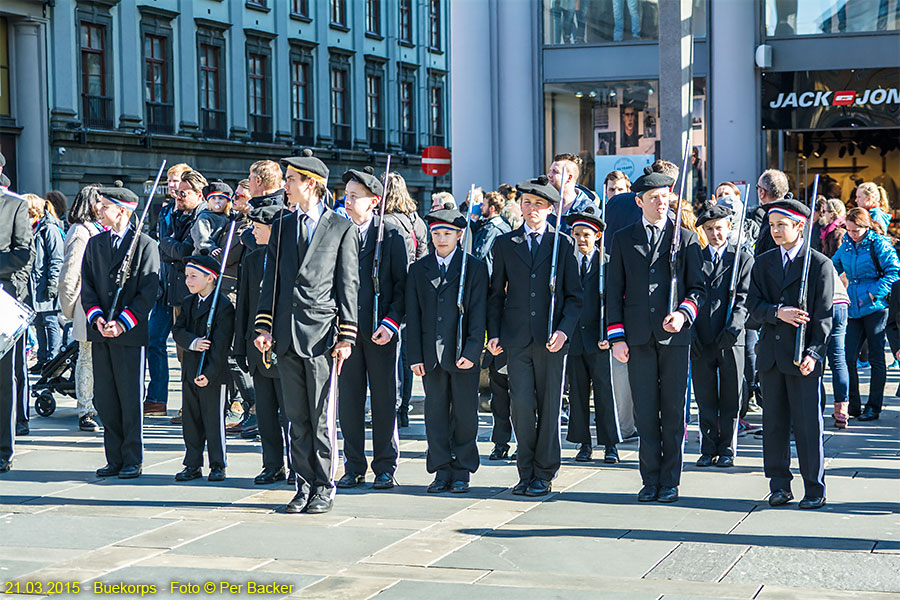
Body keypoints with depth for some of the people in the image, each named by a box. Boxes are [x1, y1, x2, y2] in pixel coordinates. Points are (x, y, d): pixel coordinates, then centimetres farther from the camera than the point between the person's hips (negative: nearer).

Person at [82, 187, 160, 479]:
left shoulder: (145, 244, -3)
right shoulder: (94, 244, 14)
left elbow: (148, 290, -7)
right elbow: (86, 286, 10)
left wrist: (123, 322, -15)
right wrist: (96, 317, -7)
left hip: (130, 333, -5)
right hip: (100, 333, 5)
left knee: (130, 397, -1)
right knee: (104, 398, 6)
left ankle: (133, 460, 6)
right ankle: (114, 459, 15)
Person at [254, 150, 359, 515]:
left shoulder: (342, 228, 1)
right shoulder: (281, 228, 15)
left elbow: (348, 286, -2)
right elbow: (271, 281, 14)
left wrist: (346, 336, -7)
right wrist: (265, 327, 4)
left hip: (322, 334, -5)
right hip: (287, 334, 5)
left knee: (322, 418, -1)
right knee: (297, 418, 8)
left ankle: (325, 488, 9)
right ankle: (304, 486, 15)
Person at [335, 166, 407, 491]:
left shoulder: (391, 235, -2)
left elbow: (402, 284, -2)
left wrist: (392, 322, -12)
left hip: (381, 330, -3)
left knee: (384, 399, 3)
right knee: (349, 399, 6)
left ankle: (385, 466, 13)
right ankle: (354, 467, 15)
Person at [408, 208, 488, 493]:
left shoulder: (474, 267, 1)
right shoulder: (418, 269, 9)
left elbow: (478, 313, -4)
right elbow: (413, 315, 7)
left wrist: (472, 352, -13)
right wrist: (415, 356, 0)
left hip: (463, 353, -2)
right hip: (431, 353, 3)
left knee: (464, 414, 3)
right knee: (436, 414, 6)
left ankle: (462, 472, 14)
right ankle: (441, 472, 13)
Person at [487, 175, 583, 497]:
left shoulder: (564, 244, 7)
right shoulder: (504, 244, 11)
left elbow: (574, 295, 5)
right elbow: (496, 294, 13)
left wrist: (564, 330, -9)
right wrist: (494, 334, 3)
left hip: (551, 338, -1)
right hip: (516, 338, 1)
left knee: (549, 407, 2)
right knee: (521, 404, -6)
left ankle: (543, 473, 13)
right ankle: (526, 472, 8)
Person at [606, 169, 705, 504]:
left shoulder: (686, 239, 7)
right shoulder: (624, 240, 10)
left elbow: (698, 287, 6)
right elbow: (614, 291, 8)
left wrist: (683, 314, -13)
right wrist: (616, 336, 0)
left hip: (674, 336, -1)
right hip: (638, 337, 1)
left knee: (673, 411, 2)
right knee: (645, 411, 3)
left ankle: (670, 482, 10)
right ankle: (650, 480, 11)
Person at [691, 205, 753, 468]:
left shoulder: (743, 258, 5)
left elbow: (743, 298, -3)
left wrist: (732, 329, -17)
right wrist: (691, 333, -3)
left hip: (730, 339, -2)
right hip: (701, 339, 2)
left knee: (730, 398, 4)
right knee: (705, 398, 5)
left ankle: (727, 449, 14)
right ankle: (709, 449, 14)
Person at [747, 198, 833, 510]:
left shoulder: (820, 264, -2)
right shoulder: (762, 263, 12)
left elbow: (824, 315, -6)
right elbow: (753, 305, 5)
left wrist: (814, 353, -15)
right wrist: (778, 312, -15)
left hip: (803, 357, -4)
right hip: (771, 354, 4)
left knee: (808, 424, -1)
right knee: (774, 422, 8)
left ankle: (814, 489, 8)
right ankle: (779, 486, 17)